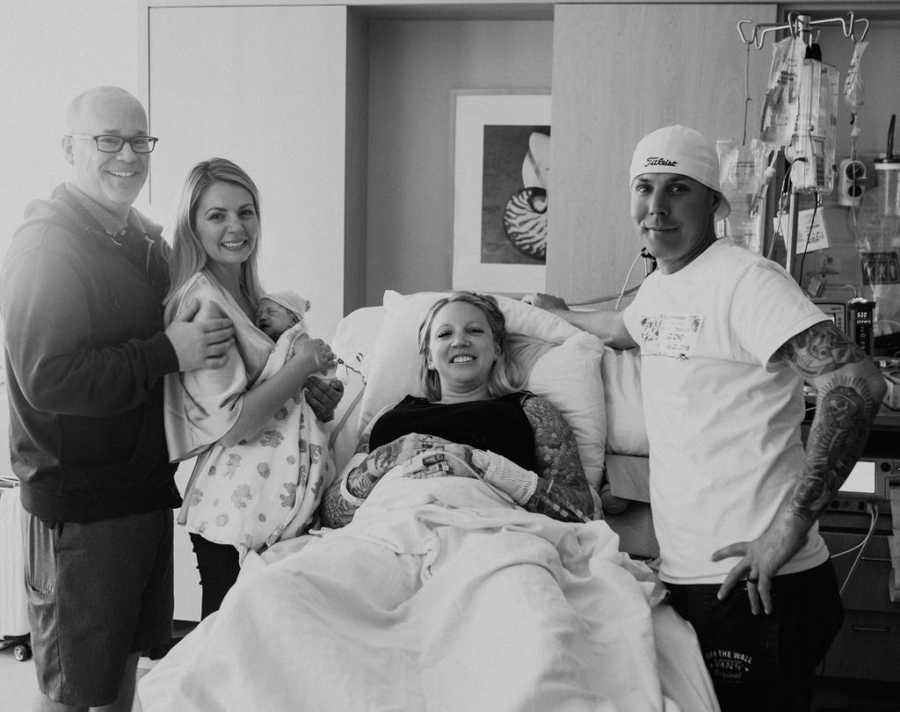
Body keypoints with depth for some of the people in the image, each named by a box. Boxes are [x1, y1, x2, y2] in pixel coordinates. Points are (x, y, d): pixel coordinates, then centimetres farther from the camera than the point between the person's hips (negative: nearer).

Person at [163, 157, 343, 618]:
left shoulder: (245, 296, 12)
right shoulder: (203, 301, -16)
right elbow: (233, 423, -22)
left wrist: (313, 399, 2)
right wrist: (305, 363, -13)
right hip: (235, 510, -8)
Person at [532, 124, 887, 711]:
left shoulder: (745, 281, -14)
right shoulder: (657, 289, 13)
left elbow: (856, 383, -25)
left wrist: (789, 528, -25)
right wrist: (560, 314, 52)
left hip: (753, 584, -8)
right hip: (688, 575, 8)